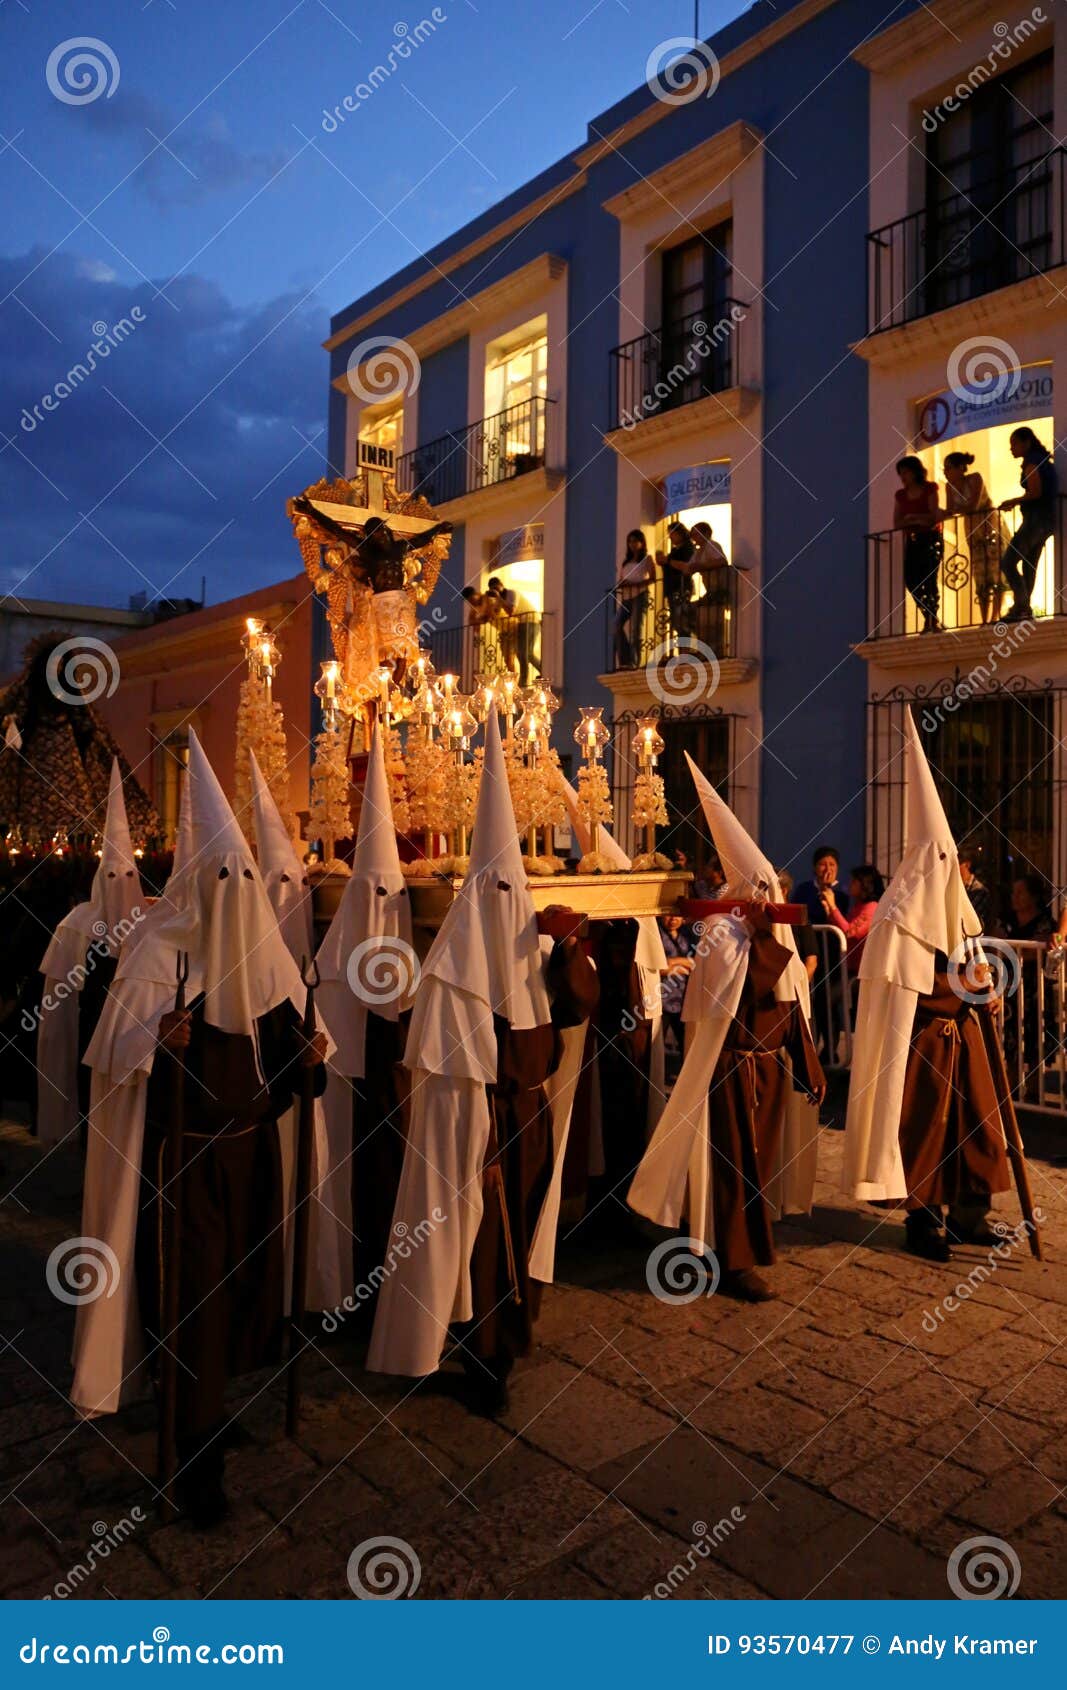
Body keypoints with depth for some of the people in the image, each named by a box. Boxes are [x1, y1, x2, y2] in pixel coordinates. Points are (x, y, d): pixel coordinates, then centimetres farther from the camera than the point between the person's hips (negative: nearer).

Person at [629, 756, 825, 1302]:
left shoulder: (778, 937, 10)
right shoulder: (724, 934, -12)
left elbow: (793, 1008, 13)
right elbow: (746, 994, -25)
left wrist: (808, 1068, 11)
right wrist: (761, 937, -23)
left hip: (772, 1065, 7)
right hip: (733, 1065, -7)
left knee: (761, 1156, 15)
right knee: (735, 1159, -1)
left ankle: (746, 1246, 30)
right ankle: (736, 1263, 8)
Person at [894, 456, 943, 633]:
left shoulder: (929, 489, -1)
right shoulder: (901, 495, 10)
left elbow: (934, 516, -9)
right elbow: (897, 523, 2)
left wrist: (913, 516, -13)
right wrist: (915, 521, -13)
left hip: (931, 539, -4)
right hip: (912, 540, 5)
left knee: (929, 579, -16)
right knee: (911, 580, -7)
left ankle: (932, 620, -10)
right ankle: (930, 618, 8)